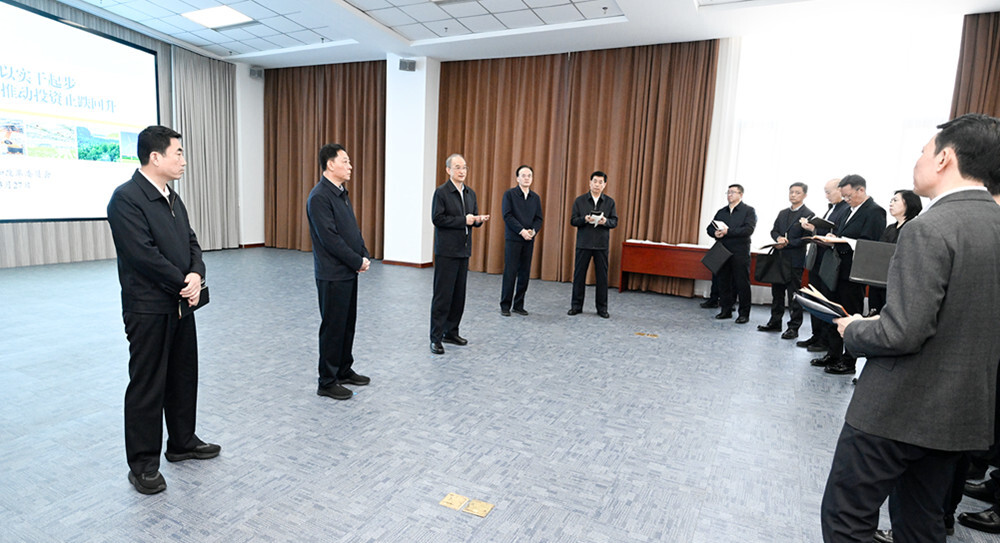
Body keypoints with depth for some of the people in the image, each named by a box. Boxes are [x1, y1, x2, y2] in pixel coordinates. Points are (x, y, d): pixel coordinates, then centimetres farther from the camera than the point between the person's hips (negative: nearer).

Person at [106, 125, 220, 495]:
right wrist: (183, 283, -12)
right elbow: (144, 254, -21)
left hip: (180, 304, 8)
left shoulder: (171, 197, 12)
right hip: (148, 309, -8)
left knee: (183, 378, 17)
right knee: (147, 387, 3)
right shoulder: (126, 198, -15)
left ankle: (182, 443, 33)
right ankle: (143, 465, 17)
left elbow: (191, 241, 9)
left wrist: (196, 275, -9)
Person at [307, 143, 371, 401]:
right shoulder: (319, 197, -17)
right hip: (332, 275, -9)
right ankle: (327, 382, 15)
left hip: (349, 271, 9)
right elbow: (330, 238, -22)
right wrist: (358, 261, -15)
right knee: (333, 327, 1)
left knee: (348, 324, 17)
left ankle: (344, 371, 32)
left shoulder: (341, 193, 12)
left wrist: (364, 256, 2)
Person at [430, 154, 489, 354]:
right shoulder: (441, 192, -6)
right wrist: (463, 220, -17)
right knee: (443, 295, -4)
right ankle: (436, 338, 4)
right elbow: (437, 218, -15)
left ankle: (451, 332, 23)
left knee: (459, 294, 11)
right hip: (446, 251, -7)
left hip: (463, 250, 7)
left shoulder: (470, 193, 15)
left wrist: (478, 220, -6)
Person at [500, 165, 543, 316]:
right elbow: (507, 215, -9)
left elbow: (539, 218, 10)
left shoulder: (535, 197, 12)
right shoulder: (509, 194, -1)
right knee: (510, 273, -4)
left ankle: (518, 305, 15)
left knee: (525, 274, 5)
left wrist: (533, 231, -9)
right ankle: (505, 306, 5)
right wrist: (522, 230, -15)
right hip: (513, 239, -4)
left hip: (529, 240, 5)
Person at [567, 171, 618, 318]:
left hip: (602, 245, 1)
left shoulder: (609, 202, 6)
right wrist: (585, 219, -19)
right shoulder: (580, 200, 3)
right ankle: (576, 305, 16)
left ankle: (602, 307, 15)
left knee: (602, 276, 4)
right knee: (579, 274, 4)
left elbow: (615, 221, 4)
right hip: (583, 243, 0)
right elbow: (573, 220, 1)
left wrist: (606, 221, -17)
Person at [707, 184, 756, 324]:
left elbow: (748, 229, -13)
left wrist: (728, 232, -19)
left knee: (742, 283, -2)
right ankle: (726, 310, 18)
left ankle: (744, 313, 6)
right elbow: (710, 228, 15)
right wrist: (715, 233, -8)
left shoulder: (749, 211, 1)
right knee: (723, 282, 7)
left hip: (740, 253, -5)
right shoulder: (721, 212, 18)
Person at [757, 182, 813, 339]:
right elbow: (774, 231, 13)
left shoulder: (808, 214, -5)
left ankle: (793, 327, 6)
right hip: (779, 257, 7)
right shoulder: (783, 213, 16)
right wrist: (778, 238, -8)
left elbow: (806, 238, -12)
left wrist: (787, 243, -18)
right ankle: (775, 323, 23)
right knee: (777, 291, 13)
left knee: (793, 294, -2)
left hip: (795, 260, -7)